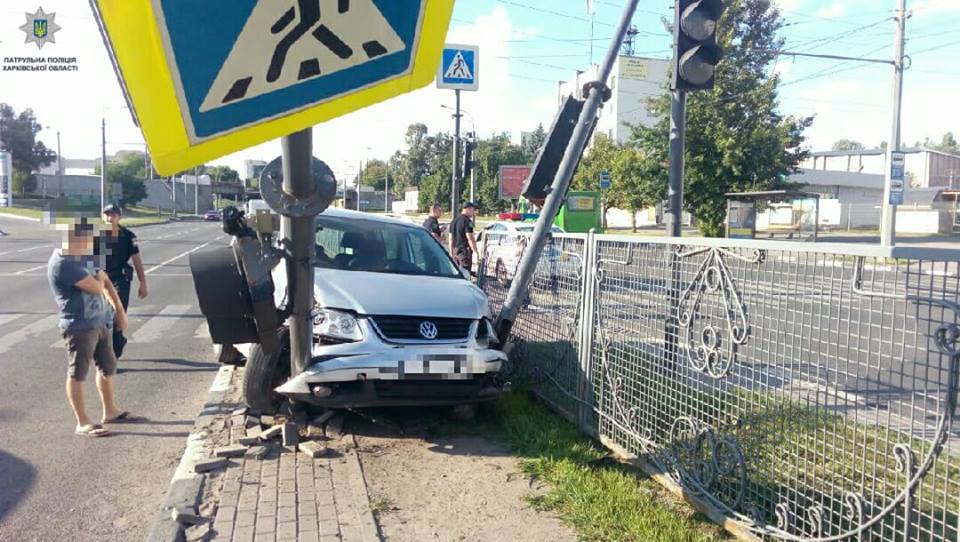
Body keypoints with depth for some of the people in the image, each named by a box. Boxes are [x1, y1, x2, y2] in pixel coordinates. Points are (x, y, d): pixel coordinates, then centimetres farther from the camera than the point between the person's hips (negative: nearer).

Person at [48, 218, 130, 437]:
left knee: (107, 367, 19)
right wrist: (99, 278, 0)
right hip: (80, 327, -10)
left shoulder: (87, 257, 10)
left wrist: (120, 310, 12)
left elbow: (106, 283, 17)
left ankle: (110, 411, 34)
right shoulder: (62, 263, -19)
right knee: (77, 373, 0)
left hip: (100, 322, 10)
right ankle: (82, 423, 7)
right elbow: (97, 287, -22)